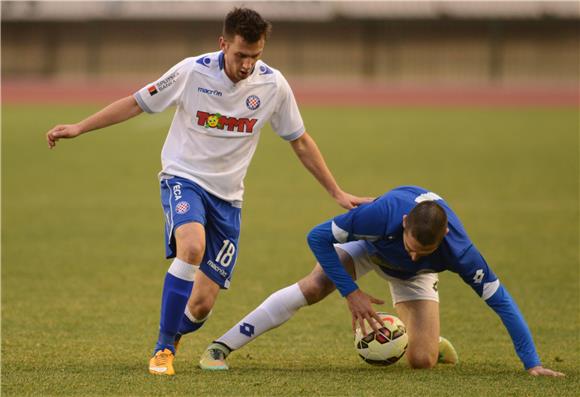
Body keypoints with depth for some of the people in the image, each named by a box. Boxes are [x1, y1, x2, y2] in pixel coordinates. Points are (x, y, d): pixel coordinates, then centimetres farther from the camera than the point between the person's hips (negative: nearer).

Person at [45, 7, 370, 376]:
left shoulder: (273, 85, -6)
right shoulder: (192, 72, -13)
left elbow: (301, 142, 7)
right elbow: (136, 103, -2)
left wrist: (338, 193, 9)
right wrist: (80, 127, -8)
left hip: (227, 196, 3)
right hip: (183, 179, -3)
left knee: (202, 305, -4)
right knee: (192, 247, -36)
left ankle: (171, 336, 32)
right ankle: (164, 350, -22)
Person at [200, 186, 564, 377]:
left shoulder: (459, 252, -40)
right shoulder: (382, 214, -43)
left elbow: (501, 300, -31)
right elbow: (318, 237, -30)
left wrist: (532, 363, -32)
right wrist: (351, 292, -31)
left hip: (414, 279, 1)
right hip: (369, 245, -1)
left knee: (421, 362, -16)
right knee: (312, 288, -27)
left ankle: (433, 343, 25)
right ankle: (220, 348, -21)